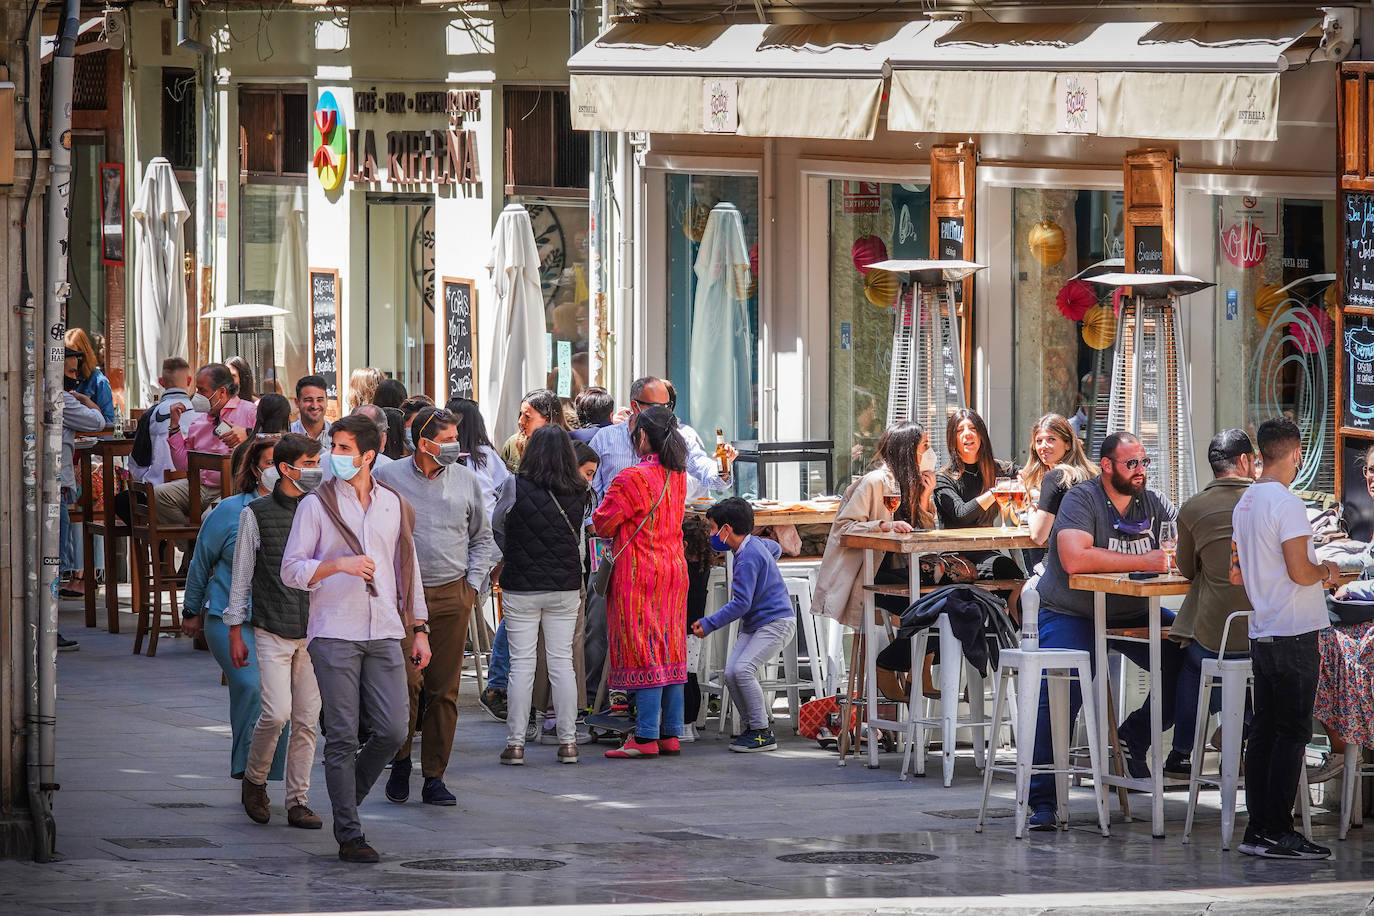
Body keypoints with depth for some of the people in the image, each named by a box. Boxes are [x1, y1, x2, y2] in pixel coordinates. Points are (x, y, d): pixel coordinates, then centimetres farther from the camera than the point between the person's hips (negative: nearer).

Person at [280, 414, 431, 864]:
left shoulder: (394, 505, 13)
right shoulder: (316, 505, 2)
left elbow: (408, 569, 19)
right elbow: (291, 570, -2)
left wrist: (419, 629, 15)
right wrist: (339, 565, -18)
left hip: (384, 636, 3)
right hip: (334, 634, -3)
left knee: (392, 730, -4)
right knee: (343, 737, -5)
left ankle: (347, 796, 21)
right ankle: (349, 835, 1)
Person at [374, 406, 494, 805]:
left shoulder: (465, 480, 8)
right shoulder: (387, 478, 0)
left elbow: (482, 537, 18)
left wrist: (473, 584, 8)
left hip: (453, 596, 3)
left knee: (444, 689, 2)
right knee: (406, 682, -11)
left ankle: (434, 777, 7)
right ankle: (400, 762, 9)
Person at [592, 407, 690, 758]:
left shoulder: (632, 479, -16)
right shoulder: (678, 476, 6)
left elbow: (602, 524, -10)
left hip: (639, 574, -7)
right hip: (674, 571, 7)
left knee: (644, 652, -6)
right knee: (669, 650, 10)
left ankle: (646, 736, -8)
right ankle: (671, 733, 11)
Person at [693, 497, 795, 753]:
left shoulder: (748, 558, -21)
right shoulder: (755, 543, 8)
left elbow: (741, 604, -25)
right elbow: (775, 548, 32)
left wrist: (708, 624, -23)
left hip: (776, 622, -10)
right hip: (753, 625, 10)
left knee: (743, 669, -23)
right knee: (731, 673, -4)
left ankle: (762, 733, -16)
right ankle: (753, 725, 6)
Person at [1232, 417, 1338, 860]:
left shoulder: (1245, 503, 12)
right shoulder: (1286, 503, -16)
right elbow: (1300, 572, -21)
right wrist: (1326, 571, 0)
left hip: (1262, 635, 9)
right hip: (1294, 636, -9)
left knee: (1263, 731, 10)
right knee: (1291, 734, -5)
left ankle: (1258, 828, 12)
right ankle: (1278, 833, -5)